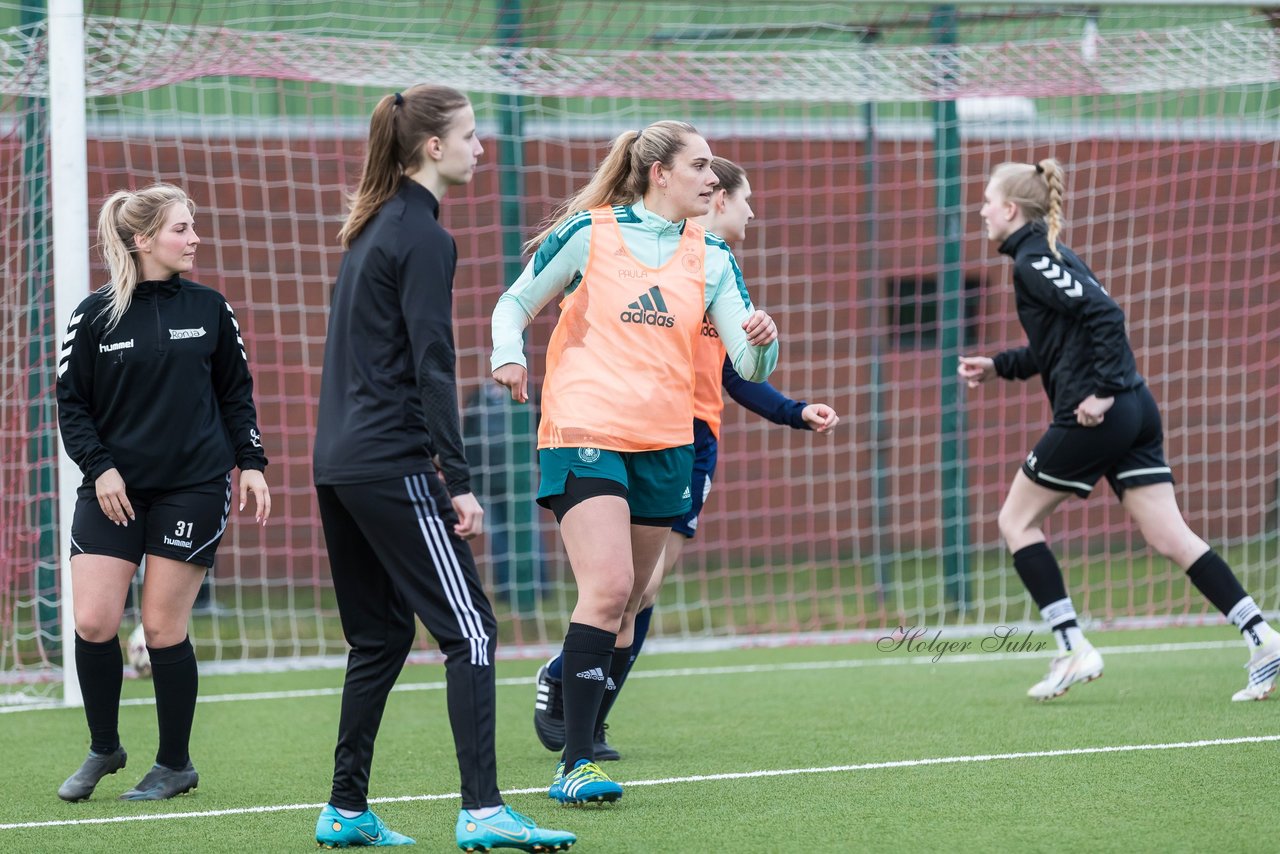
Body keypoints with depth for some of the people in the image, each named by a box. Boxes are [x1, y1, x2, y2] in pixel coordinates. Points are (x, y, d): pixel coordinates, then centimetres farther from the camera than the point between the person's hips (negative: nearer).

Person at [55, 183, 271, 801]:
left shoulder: (208, 308, 4)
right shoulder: (95, 315, -1)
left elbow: (236, 393, 12)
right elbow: (71, 403, 3)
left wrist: (251, 464, 4)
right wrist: (99, 467, -9)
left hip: (192, 487, 0)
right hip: (114, 488, 0)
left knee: (163, 629, -1)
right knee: (92, 623, -7)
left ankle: (174, 764, 14)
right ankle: (104, 748, 16)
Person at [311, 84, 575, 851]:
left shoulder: (375, 228, 16)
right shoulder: (422, 237, -11)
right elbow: (431, 367, -16)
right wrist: (460, 483, -17)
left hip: (340, 463, 9)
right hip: (393, 466, -9)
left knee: (381, 635, 15)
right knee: (469, 629, -9)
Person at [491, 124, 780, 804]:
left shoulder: (710, 257, 9)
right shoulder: (588, 233, -2)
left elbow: (749, 365, 5)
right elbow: (514, 306, 7)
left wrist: (761, 341, -17)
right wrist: (508, 358, -13)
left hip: (664, 445, 5)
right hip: (585, 434, -5)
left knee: (625, 607, 7)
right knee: (607, 588, -20)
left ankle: (581, 737, 19)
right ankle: (574, 765, -19)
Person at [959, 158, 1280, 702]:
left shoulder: (1032, 261, -9)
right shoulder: (1049, 257, 20)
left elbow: (1104, 314, -21)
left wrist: (1102, 391, -22)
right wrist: (998, 366, 25)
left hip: (1093, 417, -9)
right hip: (1135, 412, 9)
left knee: (1017, 520, 7)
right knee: (1170, 537, 3)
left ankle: (1073, 649, 2)